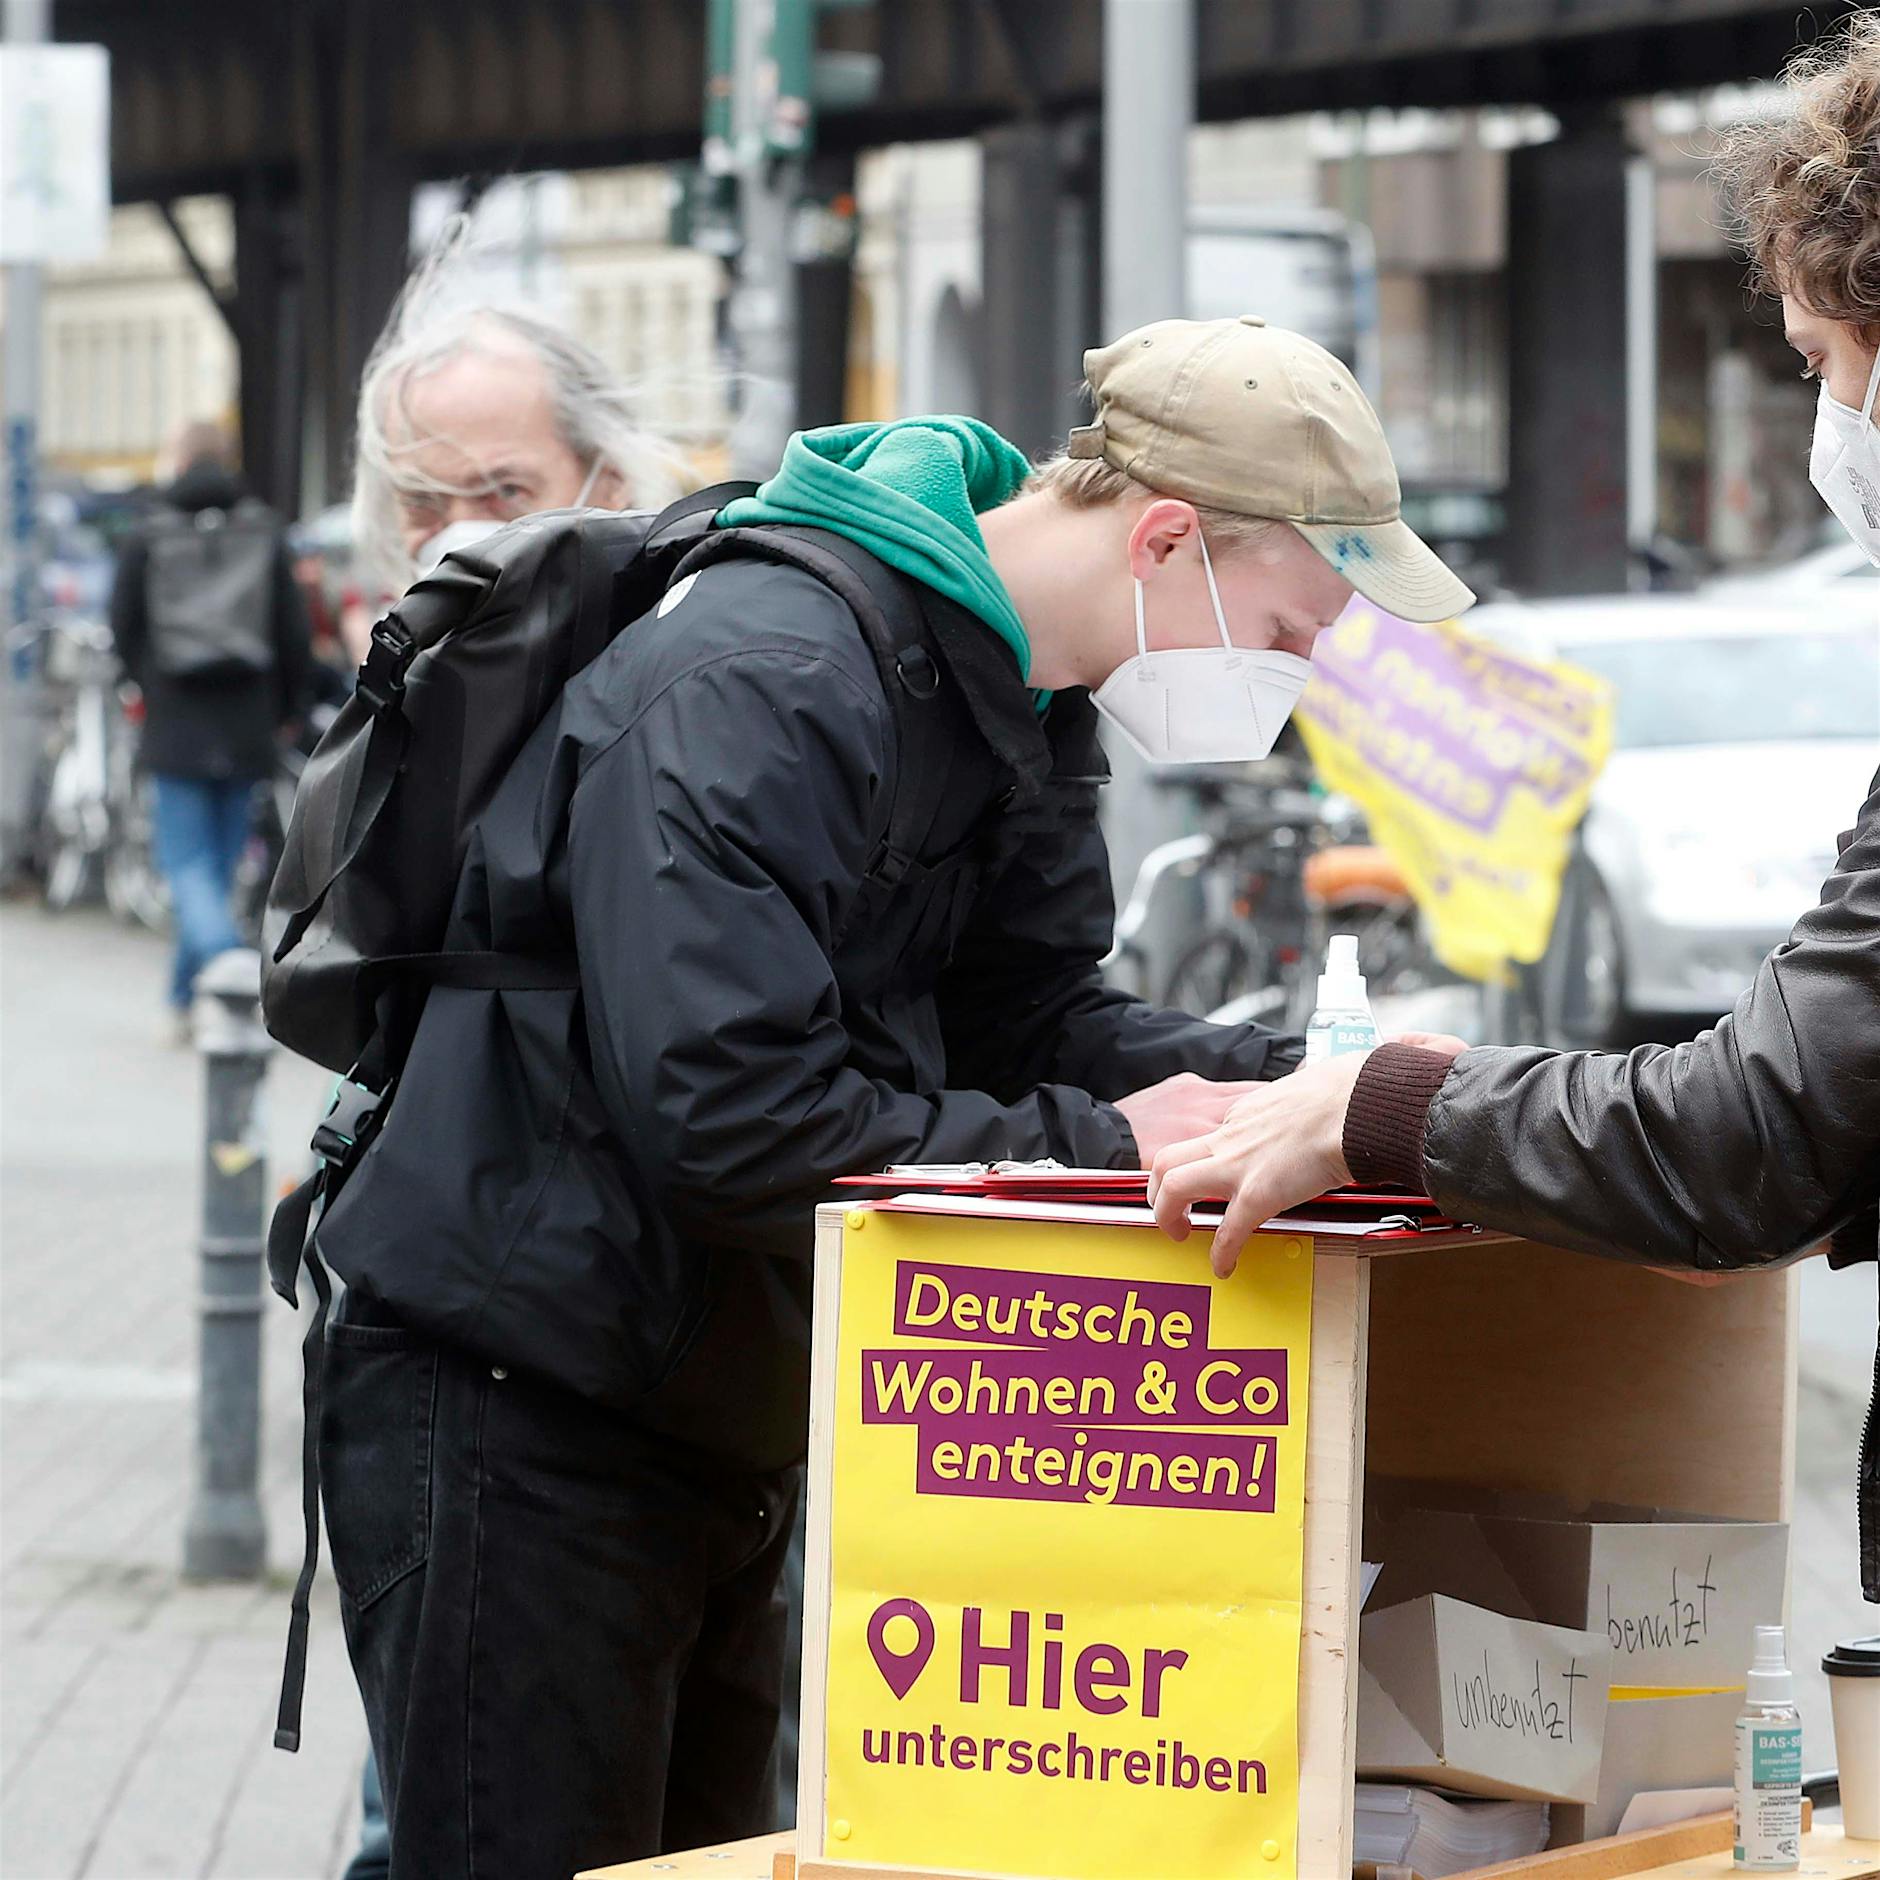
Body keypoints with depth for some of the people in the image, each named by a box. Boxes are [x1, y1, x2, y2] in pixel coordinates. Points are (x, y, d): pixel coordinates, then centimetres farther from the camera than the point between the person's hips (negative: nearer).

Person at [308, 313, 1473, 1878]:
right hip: (515, 1401, -10)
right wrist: (1099, 1148, -26)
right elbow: (724, 1114, -32)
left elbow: (1031, 1012, 7)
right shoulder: (756, 689, -25)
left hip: (719, 1426, 10)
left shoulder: (1013, 700, 6)